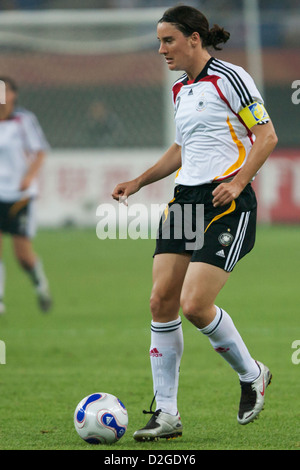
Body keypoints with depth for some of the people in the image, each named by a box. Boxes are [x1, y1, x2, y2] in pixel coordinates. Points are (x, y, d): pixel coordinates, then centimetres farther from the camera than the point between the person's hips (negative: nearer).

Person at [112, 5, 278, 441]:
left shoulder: (230, 78, -8)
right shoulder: (181, 90, 17)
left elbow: (267, 136, -9)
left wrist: (238, 181, -20)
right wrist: (139, 182, 20)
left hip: (227, 202, -8)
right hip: (185, 199, 8)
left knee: (195, 304, -16)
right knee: (161, 301, -3)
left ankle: (252, 375, 11)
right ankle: (166, 413, 3)